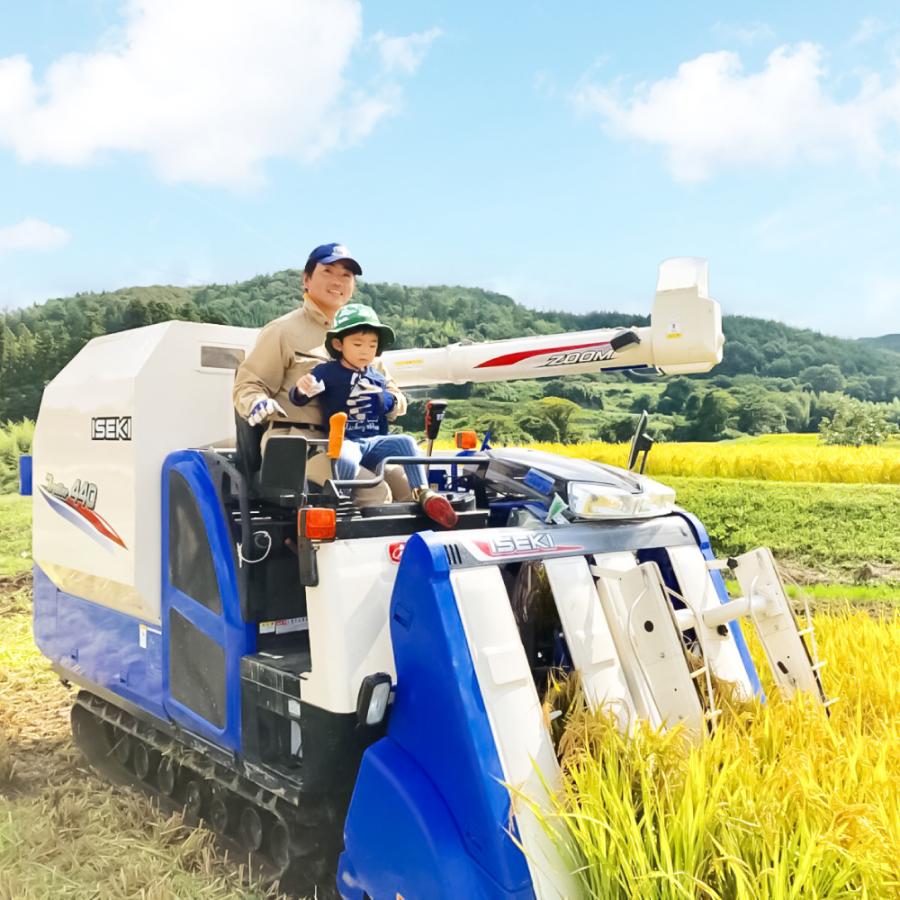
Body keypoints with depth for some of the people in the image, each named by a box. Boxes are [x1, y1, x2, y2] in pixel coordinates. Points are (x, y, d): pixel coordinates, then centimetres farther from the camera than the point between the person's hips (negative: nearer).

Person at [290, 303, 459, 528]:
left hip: (374, 441, 4)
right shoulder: (327, 372, 2)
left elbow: (391, 406, 15)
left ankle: (423, 494, -17)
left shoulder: (377, 377, 17)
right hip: (343, 441, -4)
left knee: (405, 441, -20)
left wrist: (381, 397, -8)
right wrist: (301, 389, -32)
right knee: (347, 459, -38)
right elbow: (298, 399, -7)